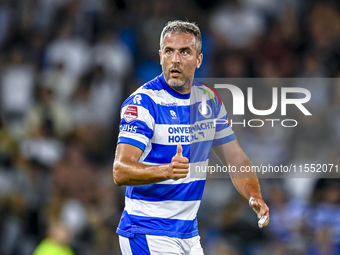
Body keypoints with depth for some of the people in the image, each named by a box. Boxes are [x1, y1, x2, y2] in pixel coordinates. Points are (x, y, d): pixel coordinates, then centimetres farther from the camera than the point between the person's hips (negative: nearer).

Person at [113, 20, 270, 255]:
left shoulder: (209, 100, 7)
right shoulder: (144, 102, -14)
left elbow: (236, 159, 15)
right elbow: (120, 171, -23)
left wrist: (255, 197, -4)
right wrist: (167, 170, -40)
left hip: (189, 234, 7)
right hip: (148, 234, -7)